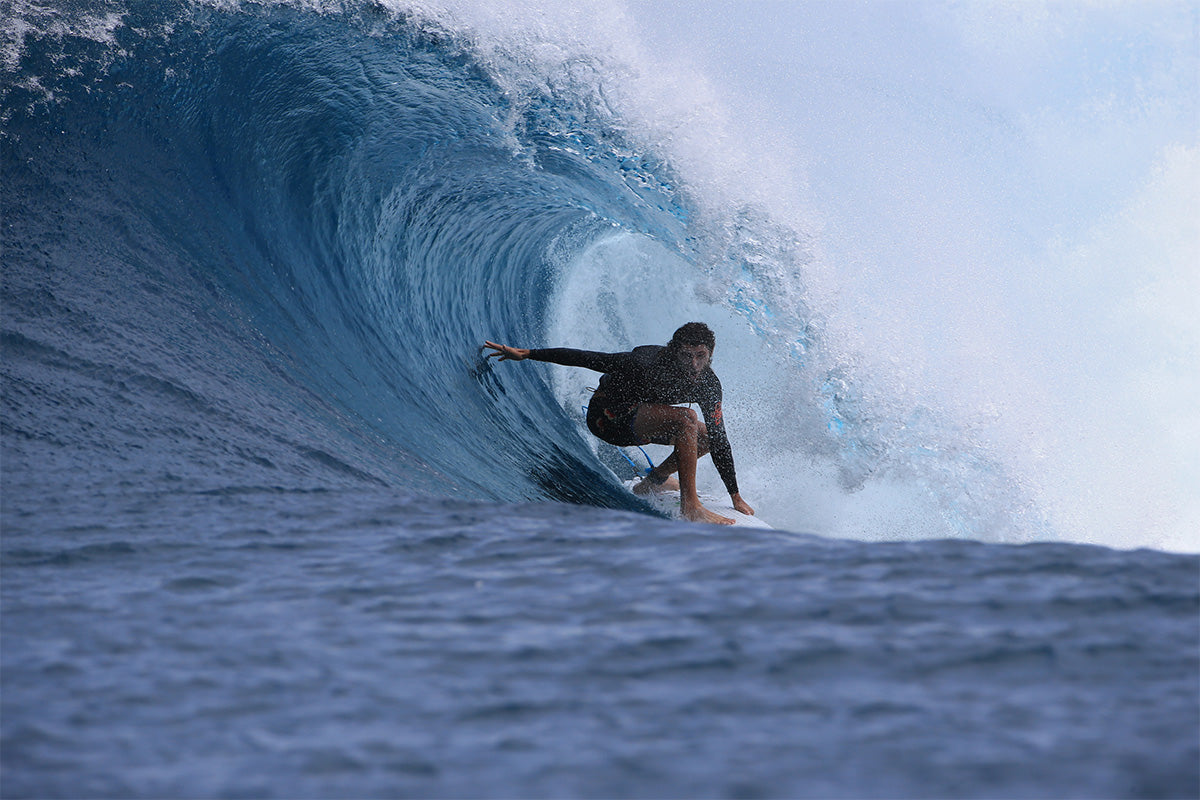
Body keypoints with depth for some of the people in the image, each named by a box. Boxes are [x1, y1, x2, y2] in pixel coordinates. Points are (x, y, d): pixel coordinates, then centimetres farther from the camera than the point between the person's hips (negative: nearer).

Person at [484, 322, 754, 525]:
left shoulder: (708, 384, -13)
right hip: (606, 416, -8)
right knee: (686, 419, -29)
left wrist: (736, 496, -5)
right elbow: (585, 358, -25)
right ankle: (690, 505, -31)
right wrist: (527, 354, -22)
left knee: (708, 436, 6)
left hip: (637, 419, 8)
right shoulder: (650, 364, -31)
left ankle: (650, 484, 14)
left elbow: (719, 440, -6)